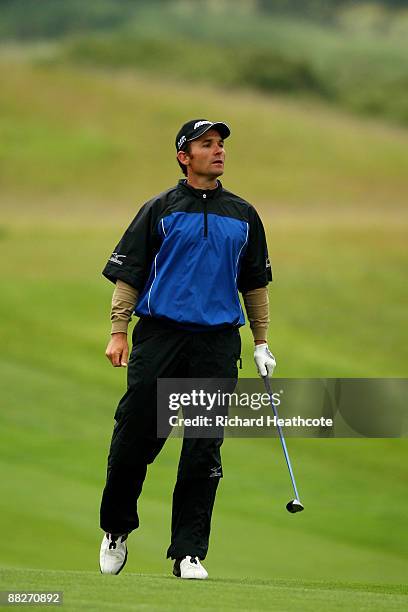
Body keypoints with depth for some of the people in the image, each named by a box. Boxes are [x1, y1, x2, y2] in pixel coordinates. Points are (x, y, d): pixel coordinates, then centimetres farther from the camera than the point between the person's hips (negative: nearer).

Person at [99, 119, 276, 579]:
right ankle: (116, 531, 17)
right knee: (134, 439, -3)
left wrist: (261, 342, 14)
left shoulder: (242, 216, 14)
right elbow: (128, 273, 3)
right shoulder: (160, 210, 5)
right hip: (159, 337, -2)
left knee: (203, 451, -2)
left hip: (218, 345, 2)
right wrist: (119, 331, -7)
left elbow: (255, 282, 20)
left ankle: (189, 552, 2)